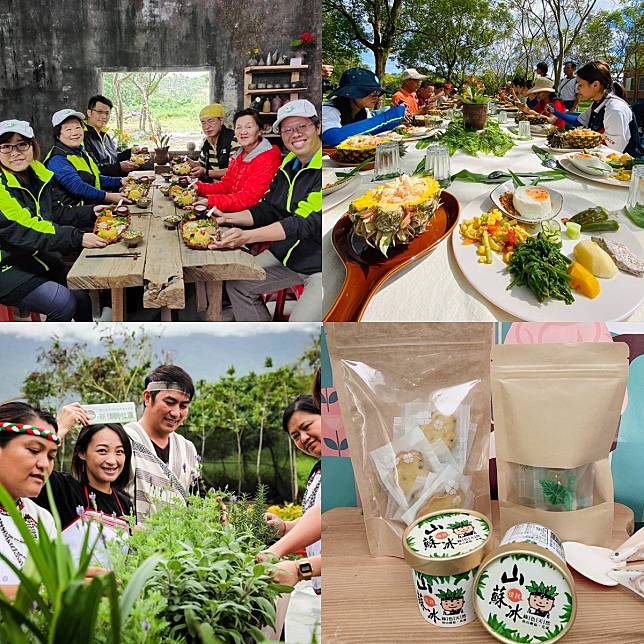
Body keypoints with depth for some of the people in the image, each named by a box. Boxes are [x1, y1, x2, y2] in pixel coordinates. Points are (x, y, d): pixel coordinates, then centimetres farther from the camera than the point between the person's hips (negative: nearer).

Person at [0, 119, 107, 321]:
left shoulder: (38, 174, 5)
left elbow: (53, 212, 18)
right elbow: (21, 230, -29)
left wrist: (91, 212, 5)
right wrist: (77, 238, -35)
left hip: (37, 257, 7)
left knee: (82, 296, -4)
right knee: (64, 303, -20)